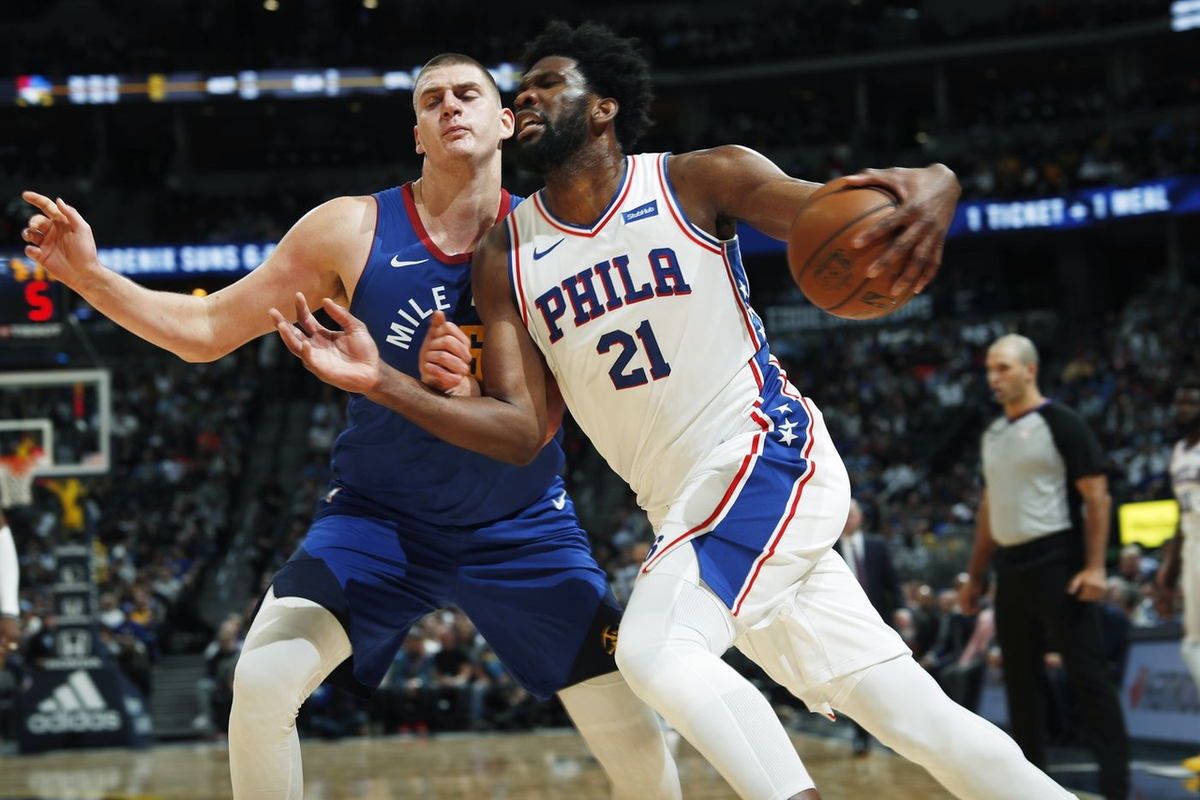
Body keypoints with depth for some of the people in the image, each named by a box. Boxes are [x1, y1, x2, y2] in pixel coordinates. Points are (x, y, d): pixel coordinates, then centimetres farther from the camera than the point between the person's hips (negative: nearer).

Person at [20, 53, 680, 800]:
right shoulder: (354, 230, -10)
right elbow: (208, 329, -4)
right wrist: (91, 276, -16)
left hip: (522, 529, 0)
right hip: (379, 515, 0)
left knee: (634, 727, -4)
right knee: (263, 681, -21)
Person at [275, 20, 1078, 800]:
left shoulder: (698, 181, -6)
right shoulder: (505, 257, 5)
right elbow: (519, 429, -2)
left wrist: (927, 192, -37)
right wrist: (381, 382, -16)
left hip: (767, 454, -5)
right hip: (688, 508, 5)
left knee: (658, 649, -26)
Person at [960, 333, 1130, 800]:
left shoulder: (1061, 424, -8)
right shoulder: (993, 434, 14)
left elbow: (1096, 496, -11)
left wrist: (1094, 567, -19)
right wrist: (975, 577, 18)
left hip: (1057, 566, -8)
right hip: (1011, 567, 8)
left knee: (1087, 675, -7)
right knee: (1020, 678, 10)